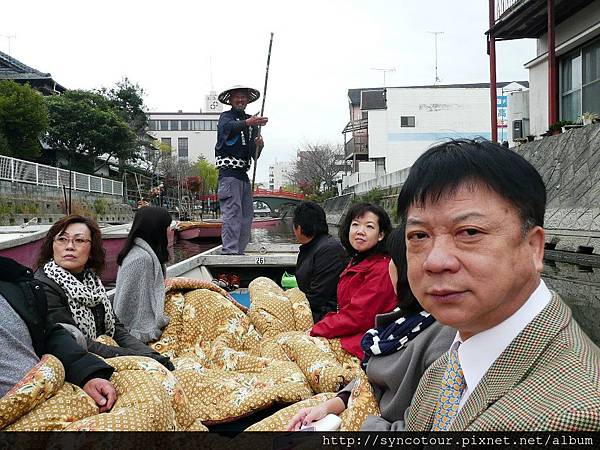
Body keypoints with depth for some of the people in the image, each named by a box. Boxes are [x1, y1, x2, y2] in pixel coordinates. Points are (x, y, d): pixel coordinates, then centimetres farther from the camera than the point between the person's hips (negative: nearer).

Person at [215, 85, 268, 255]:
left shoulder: (251, 122, 21)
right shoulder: (226, 117, 1)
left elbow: (254, 155, 19)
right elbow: (228, 127, -26)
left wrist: (259, 145, -5)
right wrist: (248, 123, -43)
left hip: (243, 173, 8)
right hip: (228, 171, -8)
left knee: (247, 213, 6)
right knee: (232, 210, -15)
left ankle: (239, 250, 12)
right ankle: (229, 251, -17)